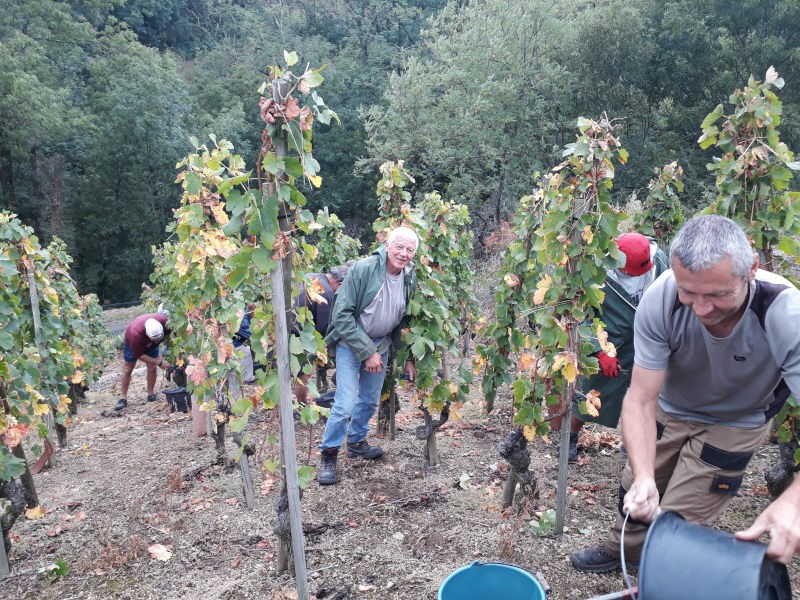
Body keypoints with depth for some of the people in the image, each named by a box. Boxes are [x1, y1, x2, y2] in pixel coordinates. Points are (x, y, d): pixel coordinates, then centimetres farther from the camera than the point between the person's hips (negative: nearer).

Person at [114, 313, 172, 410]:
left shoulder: (164, 322, -41)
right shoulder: (136, 334, -46)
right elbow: (139, 355, -31)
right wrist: (159, 362, -32)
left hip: (151, 345, 3)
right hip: (132, 343, -3)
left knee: (152, 368, -1)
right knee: (127, 370, 2)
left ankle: (151, 395, 13)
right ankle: (123, 398, 11)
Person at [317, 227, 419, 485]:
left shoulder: (411, 278, -4)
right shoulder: (362, 270, -23)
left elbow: (406, 319, 8)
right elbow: (342, 315, -23)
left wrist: (406, 357, 6)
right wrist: (367, 352, -22)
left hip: (381, 345, 6)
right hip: (351, 344, -6)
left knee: (370, 400, 16)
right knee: (346, 403, -11)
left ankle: (357, 441, 40)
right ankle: (328, 453, 10)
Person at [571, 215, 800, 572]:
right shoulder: (660, 300, -33)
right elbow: (641, 399, -29)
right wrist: (644, 478, -44)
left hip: (734, 423, -2)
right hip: (670, 407, 2)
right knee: (636, 494, 17)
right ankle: (620, 551, 50)